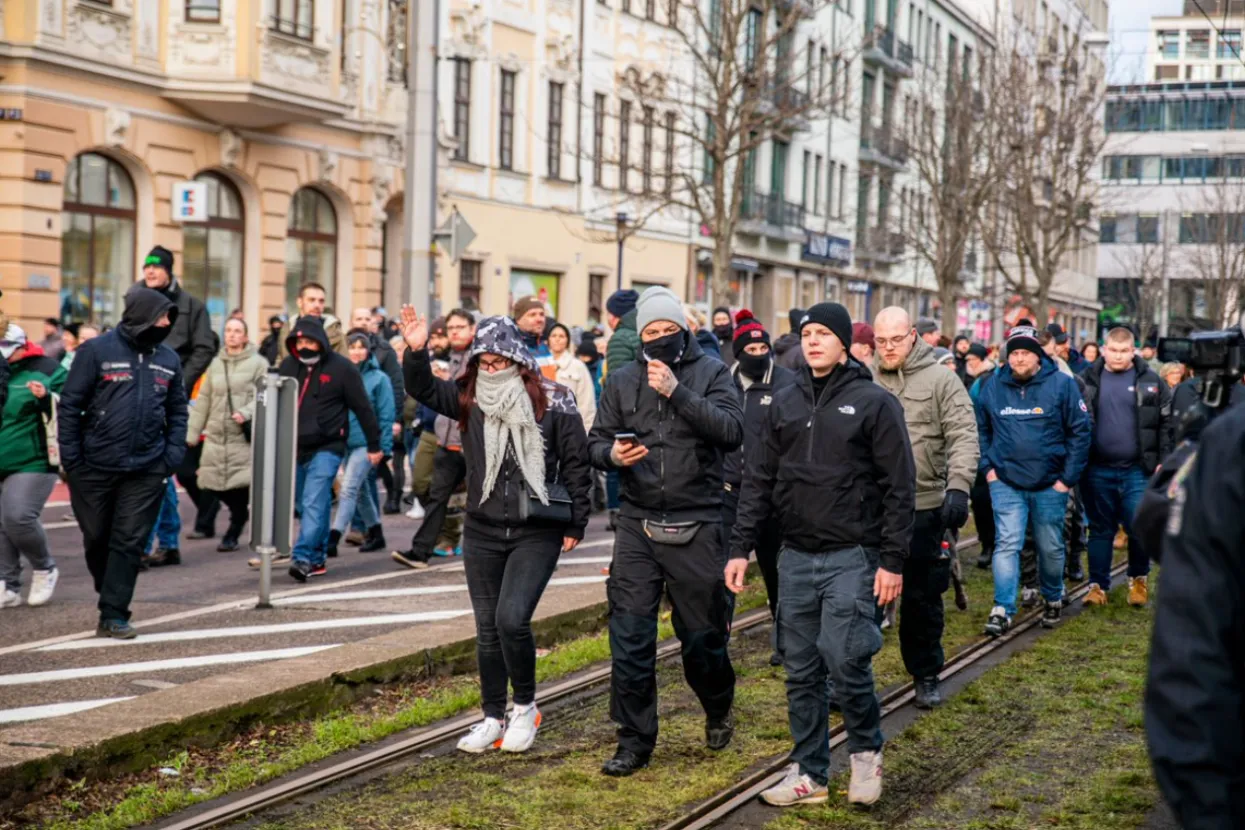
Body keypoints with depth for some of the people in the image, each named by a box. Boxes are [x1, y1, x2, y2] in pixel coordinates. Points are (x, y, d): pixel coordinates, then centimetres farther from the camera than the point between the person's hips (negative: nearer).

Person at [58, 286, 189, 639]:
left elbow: (177, 411, 13)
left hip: (147, 471, 2)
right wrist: (70, 458, -8)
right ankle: (110, 594, 33)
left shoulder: (169, 359, 7)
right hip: (95, 467, -2)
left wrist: (173, 456, 1)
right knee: (97, 538, 11)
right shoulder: (97, 351, -6)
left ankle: (113, 614, 2)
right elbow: (70, 405, -5)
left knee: (129, 542, -2)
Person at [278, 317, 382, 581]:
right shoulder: (288, 365, 7)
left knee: (314, 504, -15)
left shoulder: (342, 368, -7)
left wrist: (374, 445, 0)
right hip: (293, 448, 5)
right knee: (306, 505, 10)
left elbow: (362, 408, -3)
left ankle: (304, 557, -19)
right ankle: (318, 557, 19)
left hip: (326, 448, -5)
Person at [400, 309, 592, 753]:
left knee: (512, 619, -16)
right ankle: (493, 717, 23)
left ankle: (525, 707, 6)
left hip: (537, 532, -4)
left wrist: (576, 524, -3)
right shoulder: (468, 398, 3)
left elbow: (576, 463, -3)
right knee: (487, 629, 9)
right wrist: (416, 351, -24)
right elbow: (422, 389, -6)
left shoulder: (552, 402, -7)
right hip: (482, 532, 4)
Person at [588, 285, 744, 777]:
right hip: (637, 526, 2)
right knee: (630, 639, -1)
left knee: (702, 635, 10)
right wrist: (612, 453, -14)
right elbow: (596, 441, 10)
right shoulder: (621, 380, 7)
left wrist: (678, 393, -22)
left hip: (696, 528, -2)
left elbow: (732, 431, -14)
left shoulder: (710, 372, -1)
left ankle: (718, 710, 39)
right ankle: (634, 742, 10)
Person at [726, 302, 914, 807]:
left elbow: (899, 487, -6)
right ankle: (808, 772, 19)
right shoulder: (785, 403, 10)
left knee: (844, 662, -12)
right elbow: (759, 480, 12)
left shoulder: (874, 402, -4)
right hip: (795, 557, 5)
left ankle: (866, 749, 14)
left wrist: (892, 560, -11)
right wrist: (741, 548, 6)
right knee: (801, 672, 8)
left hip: (852, 556, -5)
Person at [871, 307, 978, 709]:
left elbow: (964, 436, -7)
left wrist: (958, 486, -21)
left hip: (925, 509, -1)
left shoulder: (941, 378, -1)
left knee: (923, 598, 10)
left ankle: (926, 675, 26)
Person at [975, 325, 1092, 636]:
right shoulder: (993, 386, 2)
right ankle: (1002, 610, -9)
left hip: (1050, 485, -1)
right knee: (1007, 544, -9)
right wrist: (987, 467, 3)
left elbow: (1081, 431, -5)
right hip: (1006, 483, 1)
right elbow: (981, 429, 13)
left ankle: (1053, 599, 34)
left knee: (1051, 548, 12)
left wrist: (1068, 477, -7)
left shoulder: (1062, 384, -6)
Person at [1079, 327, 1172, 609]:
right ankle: (1098, 585, 18)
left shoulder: (1151, 382, 3)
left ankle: (1138, 579, 20)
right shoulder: (1088, 380, 5)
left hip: (1138, 470, -1)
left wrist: (1164, 461, -4)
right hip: (1098, 470, 1)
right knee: (1101, 530, 9)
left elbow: (1167, 423, 4)